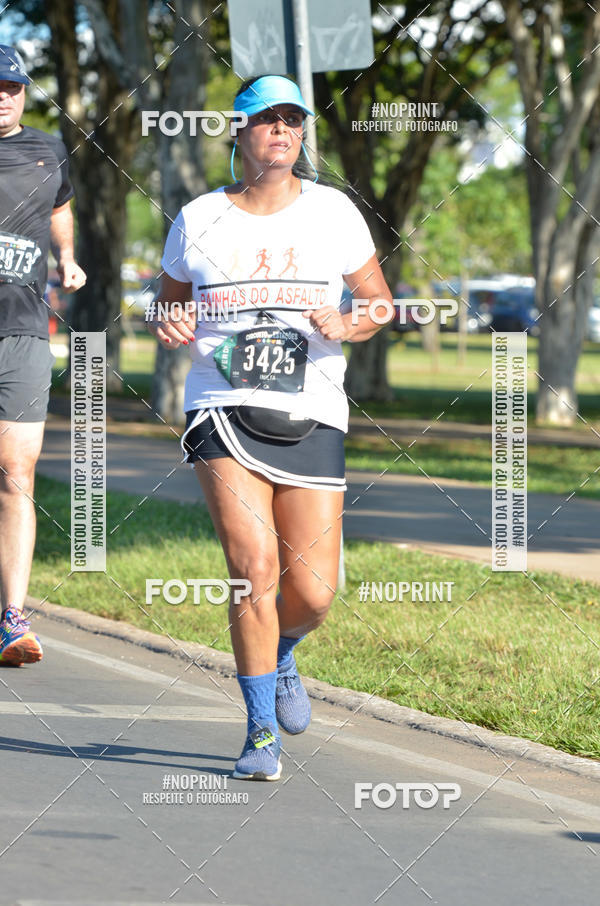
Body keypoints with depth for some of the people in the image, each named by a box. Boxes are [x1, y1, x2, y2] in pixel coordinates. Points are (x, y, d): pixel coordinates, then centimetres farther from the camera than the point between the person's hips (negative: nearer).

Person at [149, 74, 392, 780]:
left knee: (313, 594, -4)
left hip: (311, 417, 1)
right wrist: (170, 328, -6)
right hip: (224, 410, -1)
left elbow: (379, 300, 12)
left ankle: (280, 659, 33)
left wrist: (345, 325, -10)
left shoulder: (333, 212, 6)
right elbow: (167, 307, 18)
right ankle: (262, 734, -6)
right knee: (255, 570, -17)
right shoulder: (198, 220, 6)